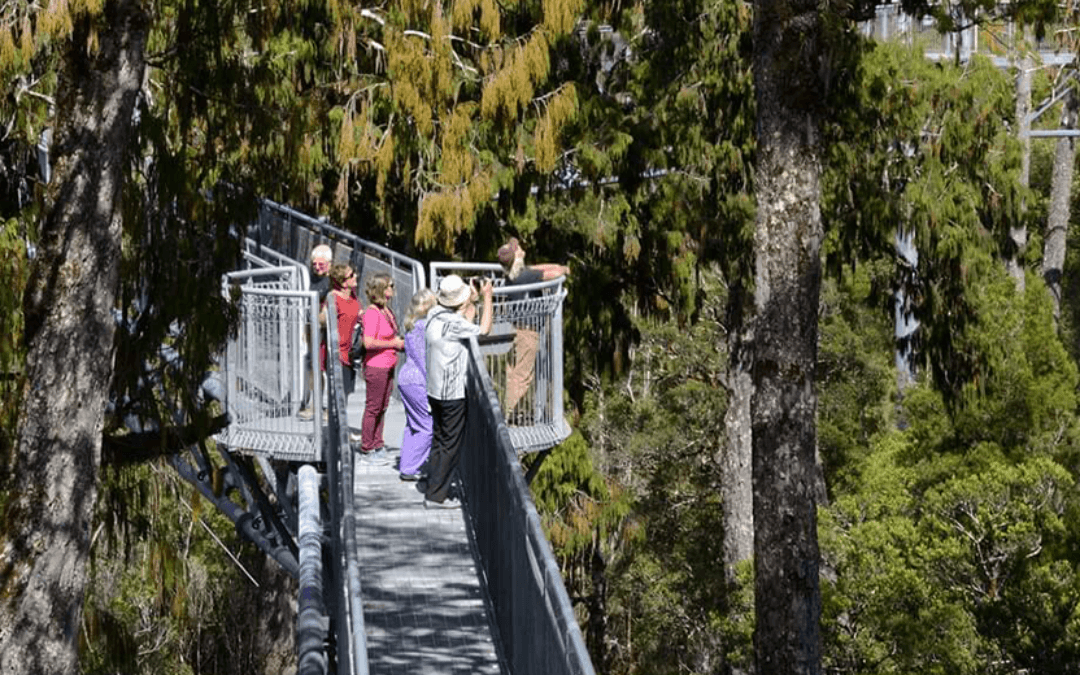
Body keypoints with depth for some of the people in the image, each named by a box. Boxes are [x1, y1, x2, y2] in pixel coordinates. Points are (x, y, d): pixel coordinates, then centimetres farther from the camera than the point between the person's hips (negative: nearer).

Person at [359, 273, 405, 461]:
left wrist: (400, 343, 8)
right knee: (373, 407, 0)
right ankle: (367, 448, 9)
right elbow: (369, 342, -26)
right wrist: (393, 343, -17)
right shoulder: (372, 313, -18)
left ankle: (378, 445, 23)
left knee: (382, 407, 14)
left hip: (388, 366, 9)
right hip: (376, 366, -9)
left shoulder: (387, 310, 9)